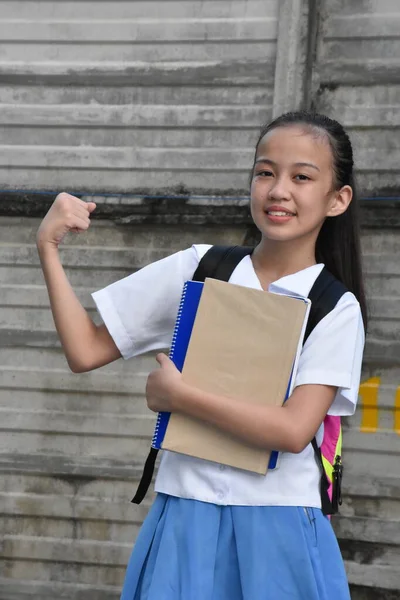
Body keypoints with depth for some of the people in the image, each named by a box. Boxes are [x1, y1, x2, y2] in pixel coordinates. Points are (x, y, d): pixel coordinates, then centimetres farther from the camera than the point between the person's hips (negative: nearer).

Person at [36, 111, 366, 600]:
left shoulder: (337, 309, -4)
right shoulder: (197, 269, 2)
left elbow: (293, 431, -16)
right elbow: (85, 352, 4)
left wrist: (178, 395, -12)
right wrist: (48, 247, -2)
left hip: (278, 534, -1)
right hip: (185, 522, 2)